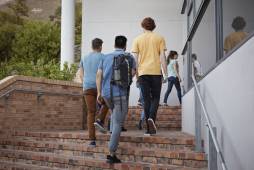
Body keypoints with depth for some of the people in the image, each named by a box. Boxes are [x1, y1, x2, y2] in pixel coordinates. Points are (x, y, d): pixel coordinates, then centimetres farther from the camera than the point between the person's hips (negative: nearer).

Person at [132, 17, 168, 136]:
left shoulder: (138, 39, 7)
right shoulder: (159, 38, 5)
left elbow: (135, 58, 2)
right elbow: (162, 57, -1)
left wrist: (136, 75, 8)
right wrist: (166, 74, 2)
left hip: (143, 72, 1)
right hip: (156, 72, -1)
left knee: (146, 100, 6)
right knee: (155, 98, 10)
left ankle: (149, 128, 5)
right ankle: (151, 118, -17)